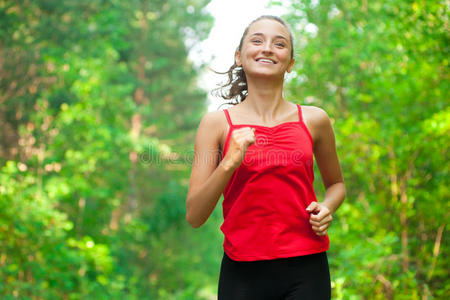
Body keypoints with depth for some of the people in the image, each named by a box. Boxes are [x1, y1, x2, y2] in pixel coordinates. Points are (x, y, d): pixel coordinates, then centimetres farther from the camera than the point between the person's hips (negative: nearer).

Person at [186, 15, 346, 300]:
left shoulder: (314, 120, 4)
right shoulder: (217, 123, 0)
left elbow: (336, 184, 21)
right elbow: (194, 216, -5)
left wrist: (326, 209, 0)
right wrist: (229, 163, -18)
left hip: (305, 267, 1)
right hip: (242, 272, -1)